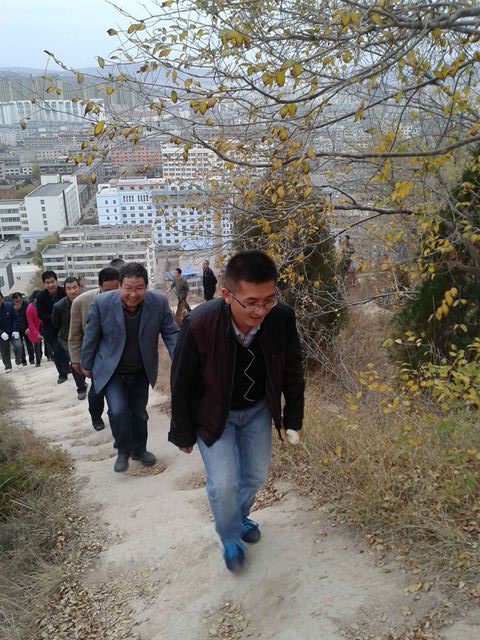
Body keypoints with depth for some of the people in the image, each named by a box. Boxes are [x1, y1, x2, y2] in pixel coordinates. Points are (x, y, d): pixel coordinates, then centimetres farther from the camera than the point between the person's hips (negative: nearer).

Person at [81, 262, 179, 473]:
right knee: (118, 411, -15)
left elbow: (171, 333, -9)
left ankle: (139, 450, 39)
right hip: (111, 369, -2)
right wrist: (86, 365, 2)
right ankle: (123, 451, 11)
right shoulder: (101, 302, -21)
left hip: (141, 370, 2)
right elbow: (91, 337, -8)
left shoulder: (159, 302, -18)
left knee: (139, 412, 15)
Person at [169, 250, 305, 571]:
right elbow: (182, 384, -18)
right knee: (224, 483, -7)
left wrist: (293, 418, 1)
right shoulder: (199, 324, -34)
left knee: (256, 475, 14)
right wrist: (183, 434, -7)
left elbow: (292, 371, -7)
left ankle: (241, 516, 46)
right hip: (213, 413, -3)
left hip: (257, 409, 3)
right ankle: (231, 538, 25)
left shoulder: (282, 318, -27)